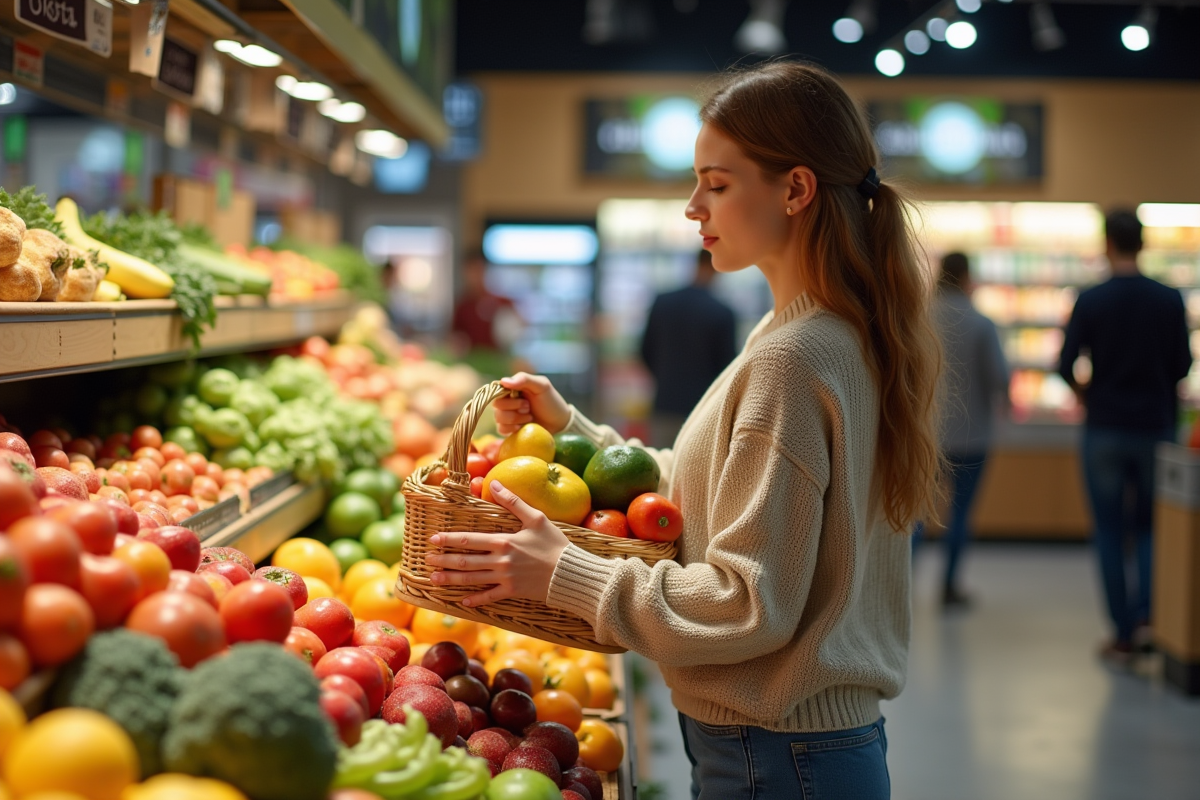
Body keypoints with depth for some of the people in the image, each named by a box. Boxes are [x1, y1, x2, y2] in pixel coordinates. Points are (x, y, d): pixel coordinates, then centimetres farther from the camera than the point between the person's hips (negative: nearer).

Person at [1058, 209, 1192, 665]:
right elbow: (1183, 366, 1)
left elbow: (1065, 367, -8)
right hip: (1156, 427, 1)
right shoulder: (1170, 300, -3)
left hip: (1104, 429, -1)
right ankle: (1146, 615, -5)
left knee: (1110, 531, 7)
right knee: (1150, 526, 14)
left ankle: (1123, 636, 7)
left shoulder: (1090, 301, -7)